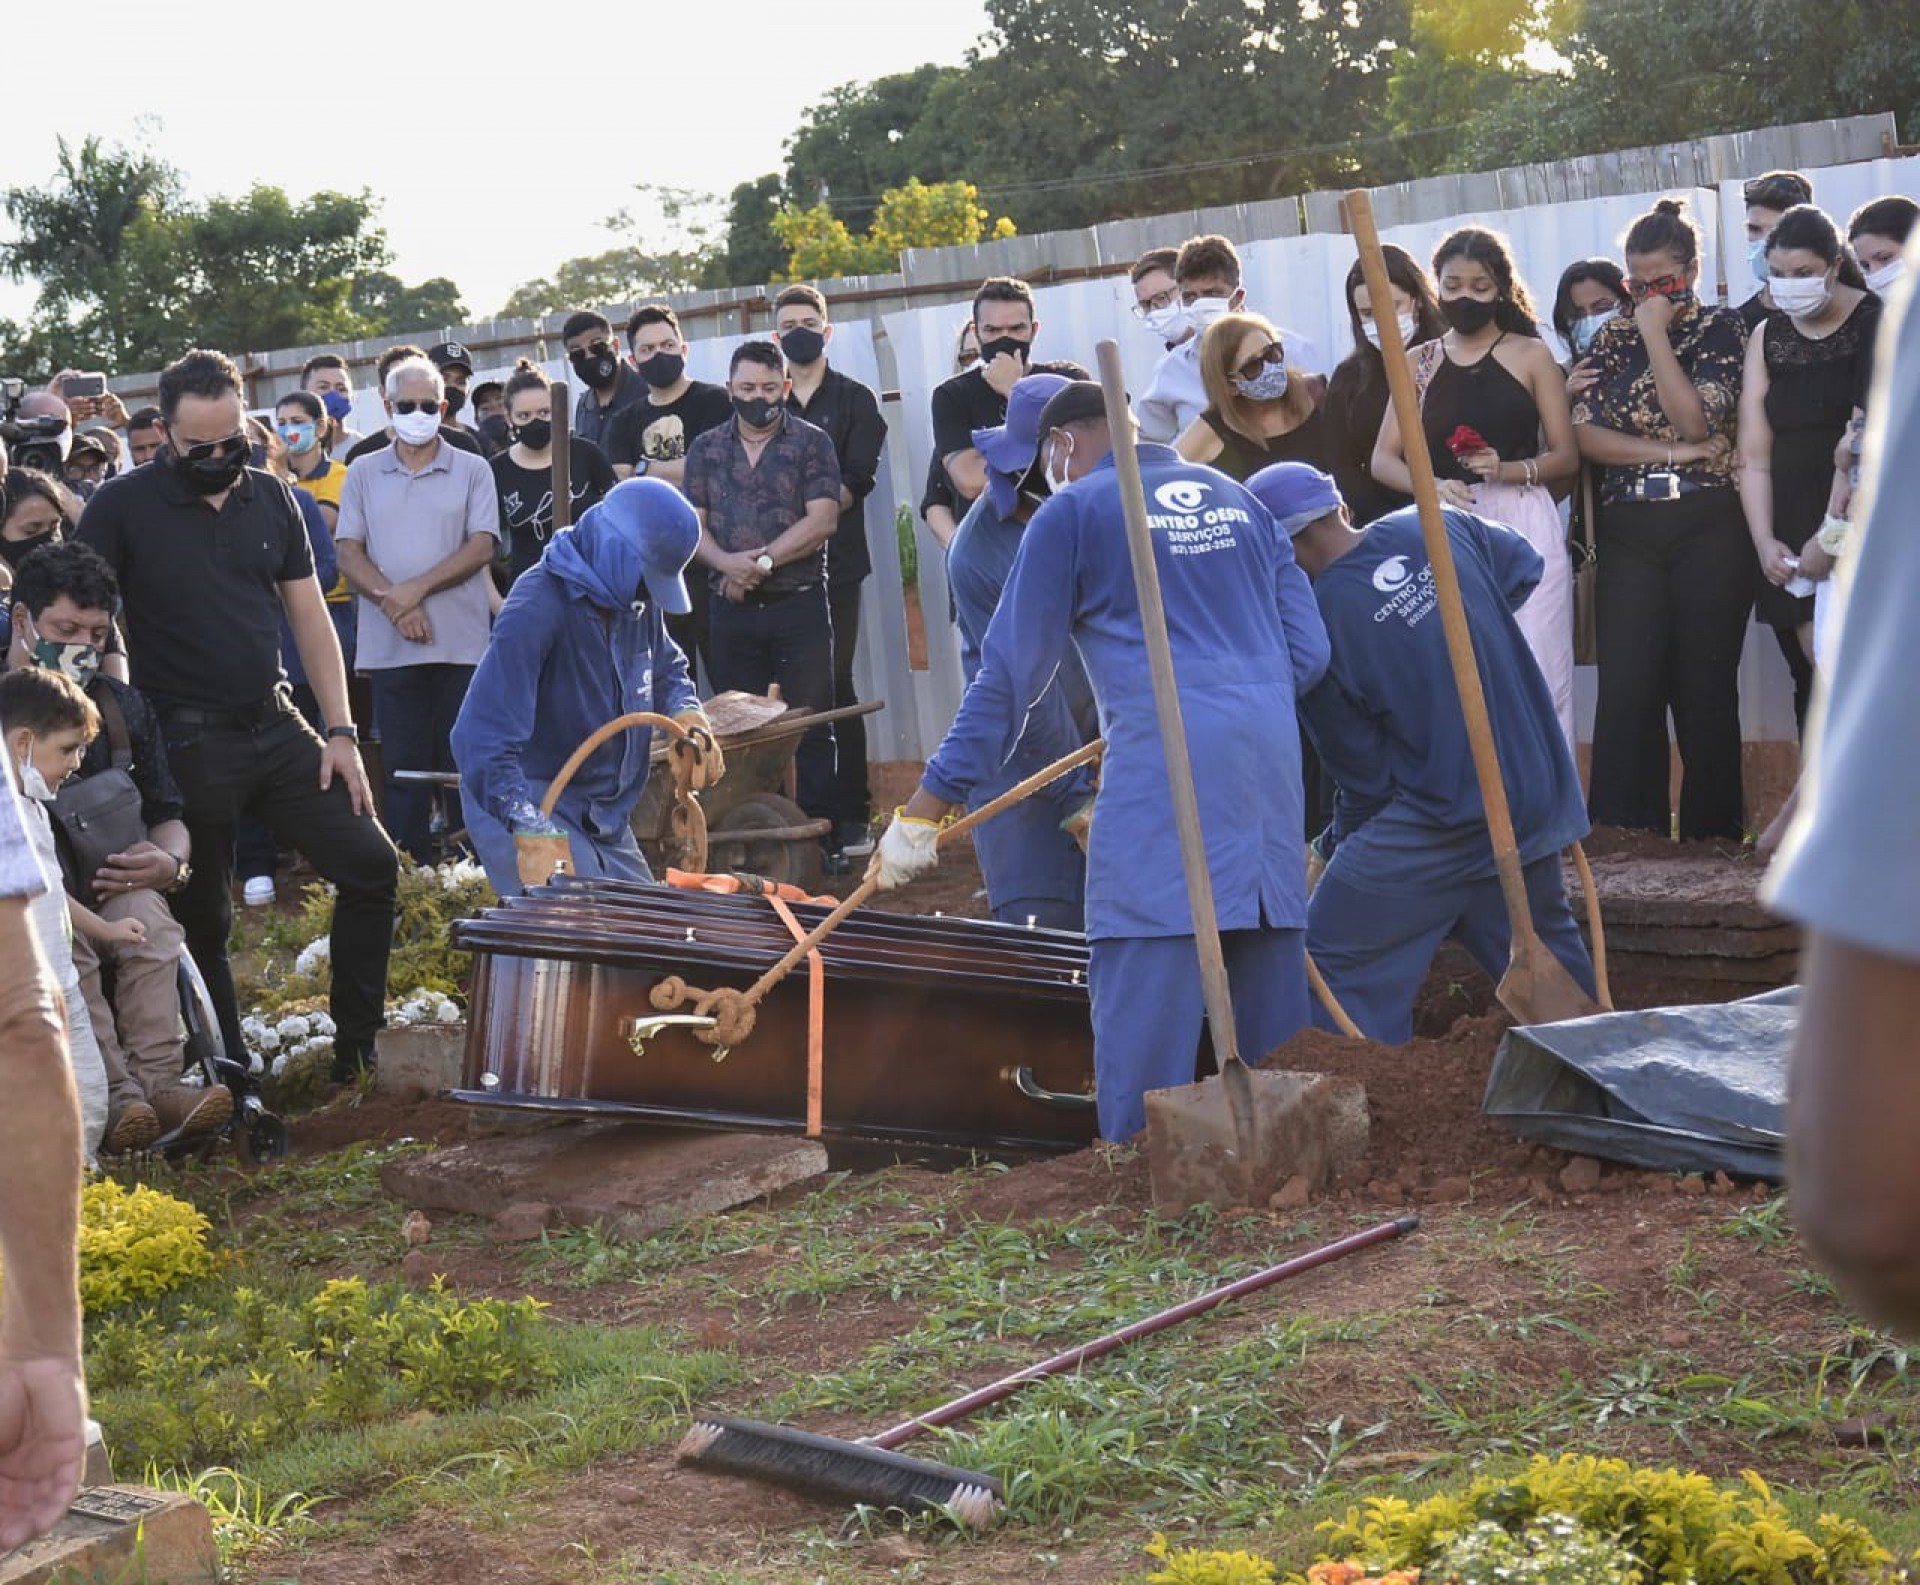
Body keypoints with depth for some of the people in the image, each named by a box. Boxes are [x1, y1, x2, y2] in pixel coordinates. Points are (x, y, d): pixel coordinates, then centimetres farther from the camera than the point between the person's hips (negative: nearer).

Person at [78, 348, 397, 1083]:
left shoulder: (272, 500, 6)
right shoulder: (122, 508, -7)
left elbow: (309, 616, 8)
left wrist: (340, 732, 2)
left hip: (277, 727, 4)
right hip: (188, 741, -4)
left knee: (371, 866, -1)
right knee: (204, 917, 5)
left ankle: (357, 1049, 13)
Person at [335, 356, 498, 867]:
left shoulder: (472, 471, 5)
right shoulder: (363, 474, 10)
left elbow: (481, 547, -4)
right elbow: (348, 553, 3)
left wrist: (417, 588, -13)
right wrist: (392, 601, -12)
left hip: (461, 645, -1)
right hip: (390, 647, 1)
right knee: (403, 767, 4)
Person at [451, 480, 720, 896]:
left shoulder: (638, 599, 3)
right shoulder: (538, 607, -23)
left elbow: (667, 669, 25)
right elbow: (482, 738, -29)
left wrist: (689, 718, 1)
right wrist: (530, 832, -39)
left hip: (603, 812, 8)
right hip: (533, 808, -8)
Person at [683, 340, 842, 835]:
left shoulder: (811, 443, 3)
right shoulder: (706, 449, 13)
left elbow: (822, 520, -8)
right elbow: (692, 524, 6)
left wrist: (762, 562, -13)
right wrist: (724, 563, -14)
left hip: (799, 606, -3)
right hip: (732, 611, 3)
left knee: (809, 727, -3)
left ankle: (818, 839, 1)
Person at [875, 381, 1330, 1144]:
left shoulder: (1072, 512, 7)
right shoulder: (1236, 499, 22)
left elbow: (1009, 674, 4)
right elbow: (1307, 651, 18)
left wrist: (926, 808, 8)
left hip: (1165, 755, -6)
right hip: (1271, 748, 6)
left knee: (1142, 986, -7)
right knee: (1270, 974, 11)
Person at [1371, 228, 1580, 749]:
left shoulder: (1532, 355, 7)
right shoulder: (1419, 364, 12)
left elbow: (1567, 457, 4)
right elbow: (1383, 459, 6)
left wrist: (1508, 469, -15)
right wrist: (1432, 486, -14)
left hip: (1523, 526, -2)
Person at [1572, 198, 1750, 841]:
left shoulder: (1720, 329, 4)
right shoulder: (1612, 338, 13)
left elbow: (1694, 418, -12)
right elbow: (1587, 434, 1)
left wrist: (1657, 331, -8)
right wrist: (1675, 452, -8)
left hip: (1709, 527, -3)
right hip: (1629, 531, 3)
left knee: (1706, 685, 0)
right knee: (1626, 687, -4)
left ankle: (1712, 831, 8)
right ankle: (1627, 835, 0)